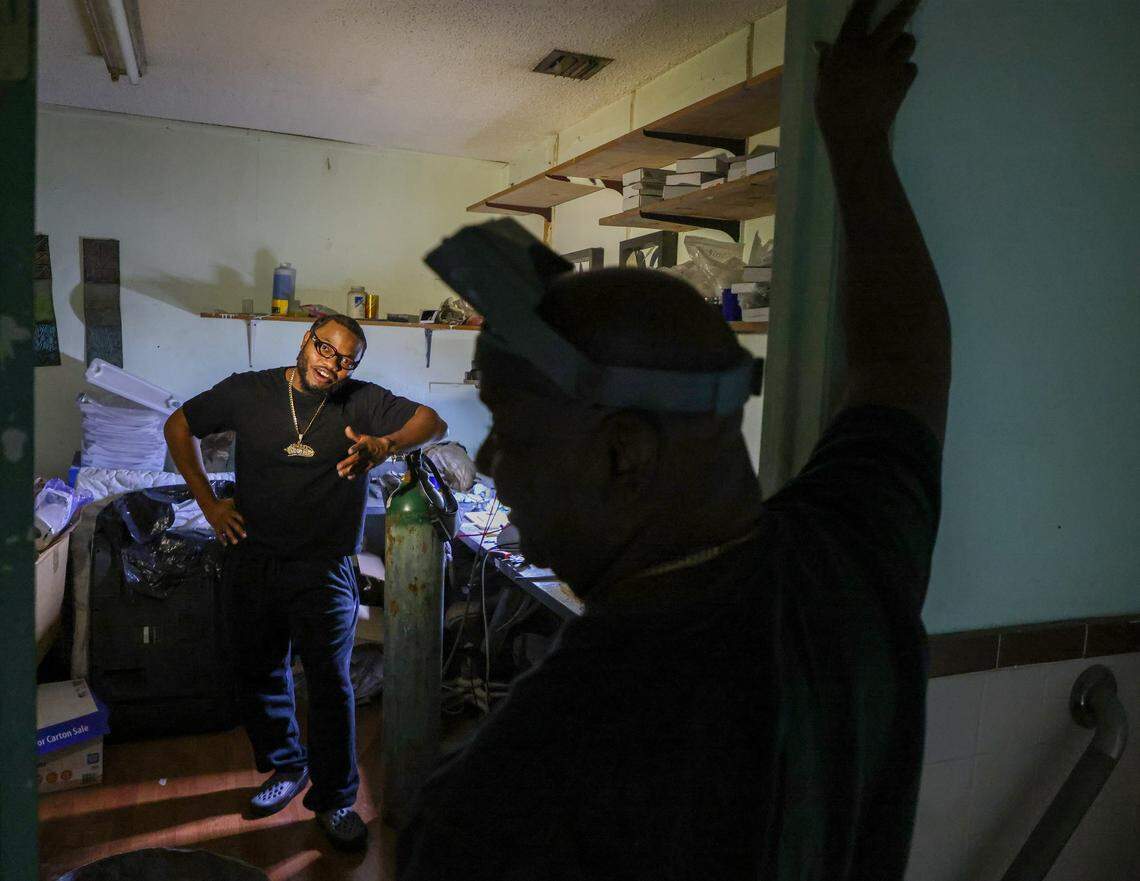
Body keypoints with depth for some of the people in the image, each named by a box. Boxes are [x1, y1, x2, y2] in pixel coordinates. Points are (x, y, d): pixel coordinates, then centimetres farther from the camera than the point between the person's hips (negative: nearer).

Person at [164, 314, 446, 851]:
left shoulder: (360, 403, -5)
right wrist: (208, 502, 3)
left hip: (324, 569, -2)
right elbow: (179, 426, 11)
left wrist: (382, 447, -27)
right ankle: (285, 767, 40)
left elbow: (433, 423, -7)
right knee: (259, 673, 16)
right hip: (252, 560, 3)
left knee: (329, 682, 0)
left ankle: (333, 798, 19)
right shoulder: (248, 392, -1)